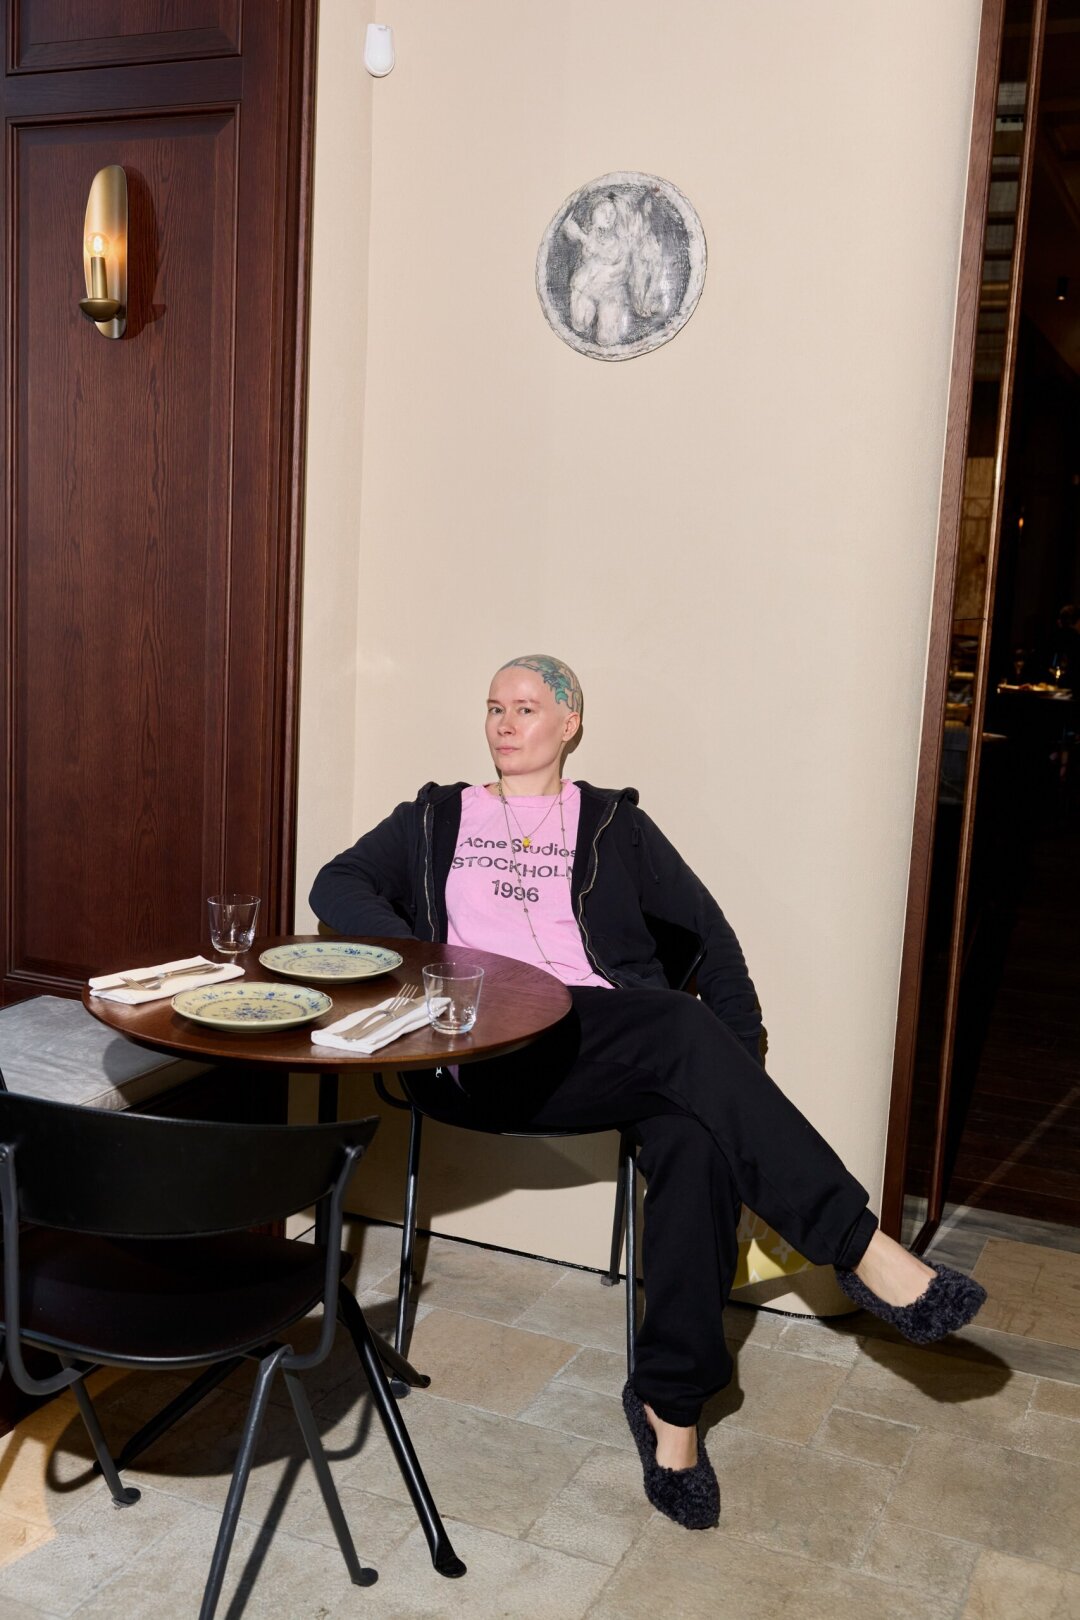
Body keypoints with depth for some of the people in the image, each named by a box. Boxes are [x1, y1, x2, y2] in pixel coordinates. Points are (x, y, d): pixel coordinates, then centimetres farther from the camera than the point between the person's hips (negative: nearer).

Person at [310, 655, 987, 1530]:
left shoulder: (612, 823, 22)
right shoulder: (438, 818, 25)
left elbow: (707, 928, 15)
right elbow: (336, 886, 13)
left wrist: (737, 1064, 2)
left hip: (615, 1052, 2)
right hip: (494, 1055, -2)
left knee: (696, 1135, -32)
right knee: (683, 1027, -31)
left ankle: (671, 1402, -22)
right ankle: (861, 1247, -29)